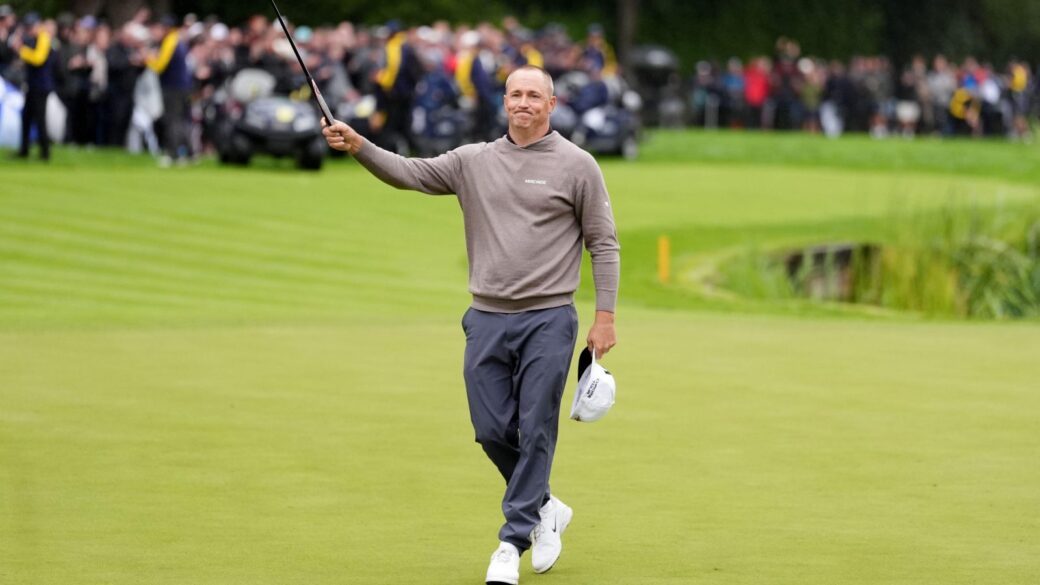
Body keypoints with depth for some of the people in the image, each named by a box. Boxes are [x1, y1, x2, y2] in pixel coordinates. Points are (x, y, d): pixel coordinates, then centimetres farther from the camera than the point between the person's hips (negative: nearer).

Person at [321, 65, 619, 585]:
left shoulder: (576, 166, -1)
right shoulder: (474, 161, 8)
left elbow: (603, 244, 1)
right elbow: (410, 173, -2)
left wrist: (605, 316, -4)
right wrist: (358, 146, -18)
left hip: (547, 321, -4)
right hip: (487, 320, 4)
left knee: (535, 433, -4)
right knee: (493, 432, 4)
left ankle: (513, 541, 3)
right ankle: (543, 509, 27)